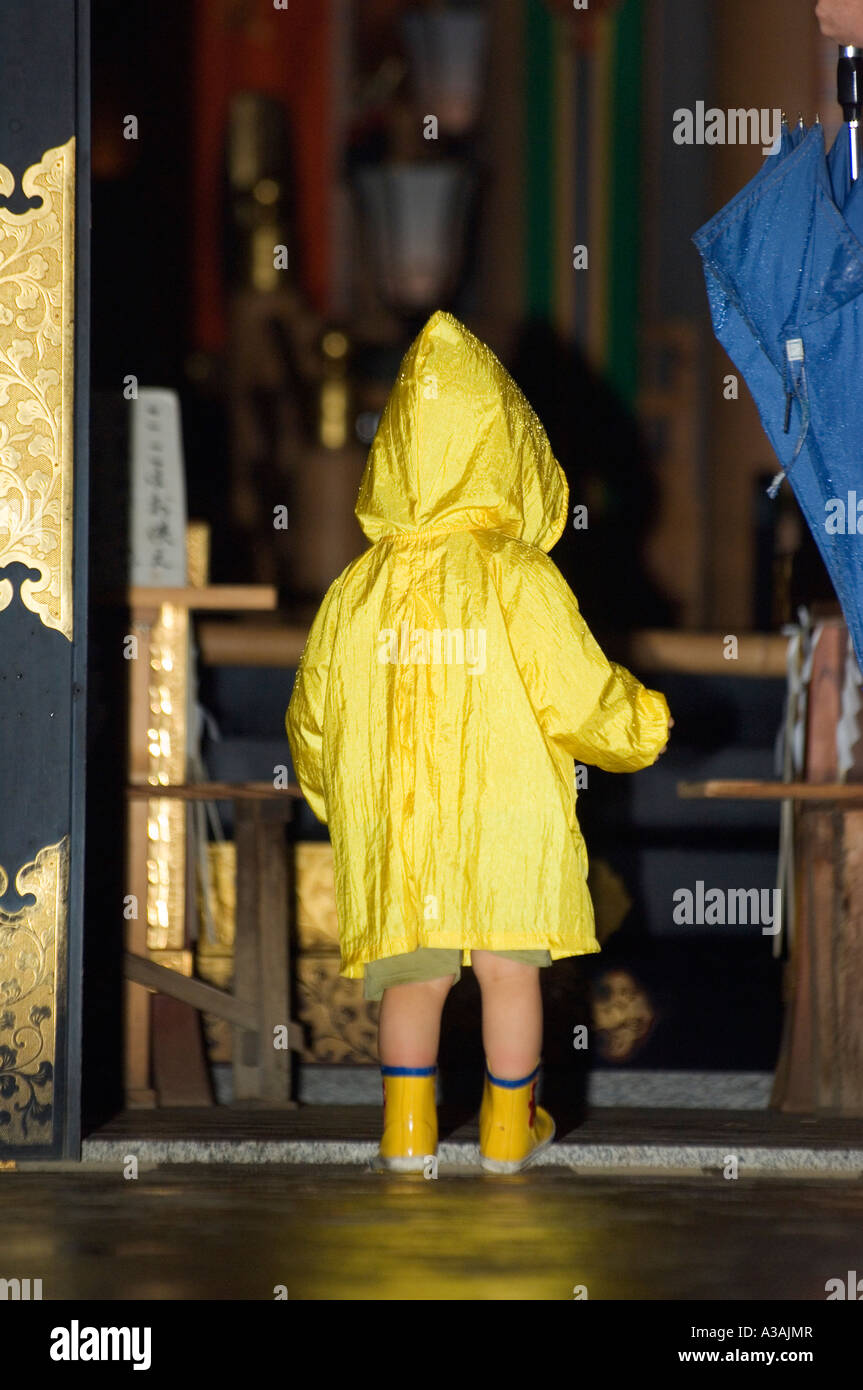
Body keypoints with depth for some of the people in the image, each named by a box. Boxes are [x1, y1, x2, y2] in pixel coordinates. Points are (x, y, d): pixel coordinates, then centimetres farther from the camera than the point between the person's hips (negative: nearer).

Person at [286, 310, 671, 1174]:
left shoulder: (359, 588, -4)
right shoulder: (521, 582, -14)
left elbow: (314, 719, 4)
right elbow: (581, 703, -11)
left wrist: (333, 798, 22)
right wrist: (643, 725, 10)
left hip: (393, 817, 2)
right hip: (508, 812, -2)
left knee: (413, 975, 13)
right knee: (511, 969, 10)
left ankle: (407, 1132, 14)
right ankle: (508, 1131, 20)